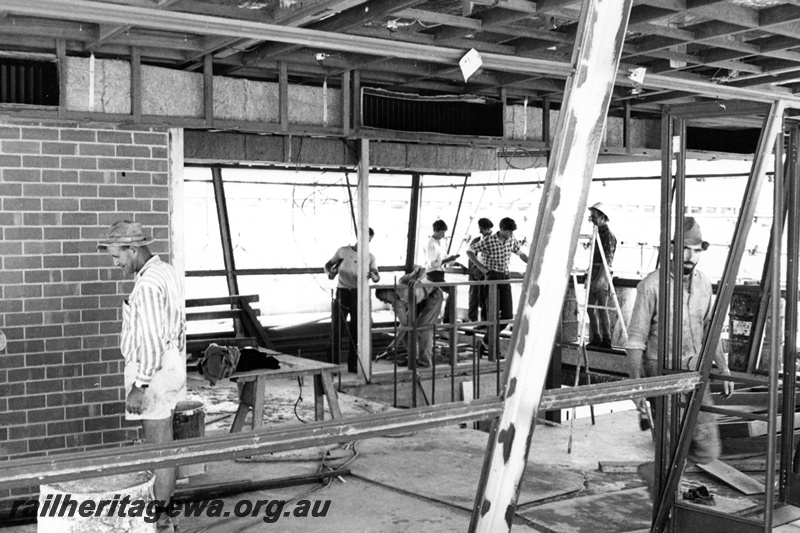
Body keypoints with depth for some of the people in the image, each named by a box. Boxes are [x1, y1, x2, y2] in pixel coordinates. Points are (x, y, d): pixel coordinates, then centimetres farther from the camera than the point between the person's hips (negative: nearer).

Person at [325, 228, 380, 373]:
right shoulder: (343, 251, 2)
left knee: (356, 330, 4)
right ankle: (334, 364, 2)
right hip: (342, 292, -1)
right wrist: (330, 273, -11)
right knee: (336, 328, -4)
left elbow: (377, 278, -5)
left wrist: (372, 275, -29)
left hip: (359, 294, 2)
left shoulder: (370, 257, 5)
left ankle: (353, 364, 14)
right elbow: (328, 265, 12)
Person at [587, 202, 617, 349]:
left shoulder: (608, 235, -10)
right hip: (593, 272, 9)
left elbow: (608, 258, -18)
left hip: (602, 273, -9)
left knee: (602, 308, -7)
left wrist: (601, 277, -26)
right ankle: (595, 339, 16)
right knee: (590, 308, 9)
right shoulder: (597, 233, 17)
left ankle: (606, 341, -3)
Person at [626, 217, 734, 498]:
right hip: (663, 374, -6)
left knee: (708, 450, 4)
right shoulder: (651, 285, -14)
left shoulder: (702, 282, 4)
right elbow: (636, 339, -12)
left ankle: (655, 471, 26)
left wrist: (723, 369, 12)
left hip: (695, 371, 6)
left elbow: (710, 328, 16)